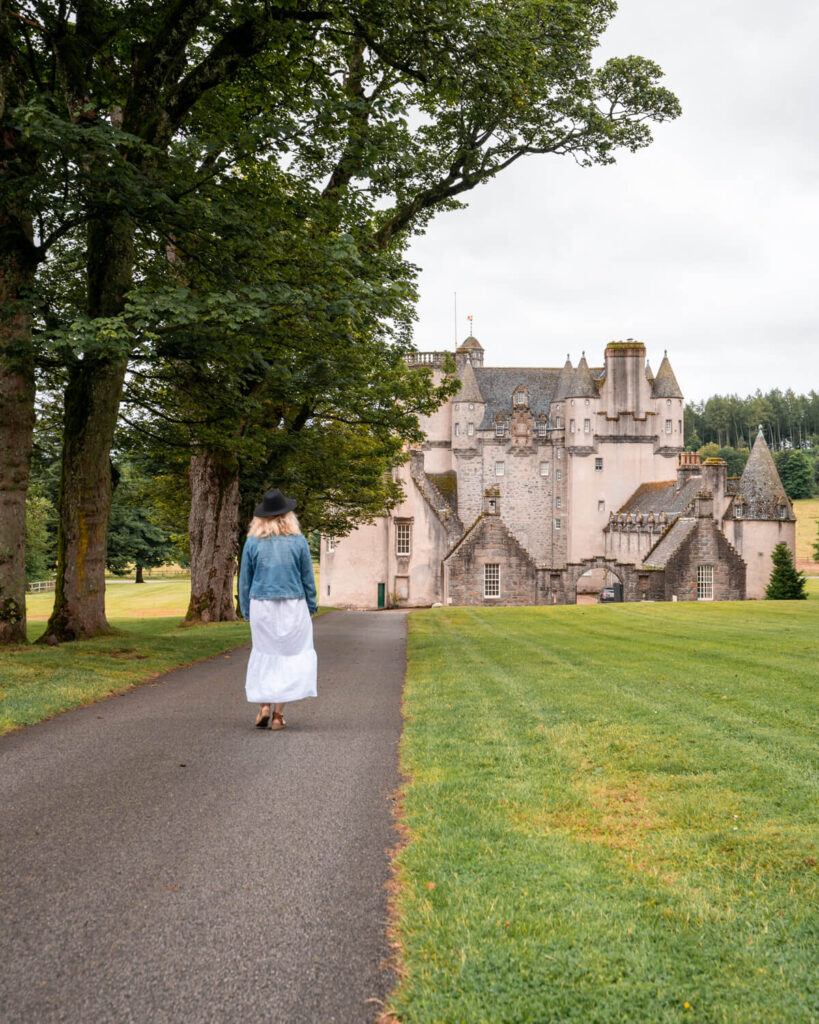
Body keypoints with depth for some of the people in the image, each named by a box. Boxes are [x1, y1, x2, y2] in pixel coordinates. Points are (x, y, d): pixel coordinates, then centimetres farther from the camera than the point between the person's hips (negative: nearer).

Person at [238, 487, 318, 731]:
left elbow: (245, 580, 2)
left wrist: (246, 610, 13)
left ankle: (264, 706, 4)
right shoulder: (298, 540, -5)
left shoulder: (252, 542, -3)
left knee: (264, 655, 14)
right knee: (289, 656, 6)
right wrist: (311, 606, 14)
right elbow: (308, 578, 2)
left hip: (262, 606, 1)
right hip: (293, 605, -1)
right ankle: (278, 714, 5)